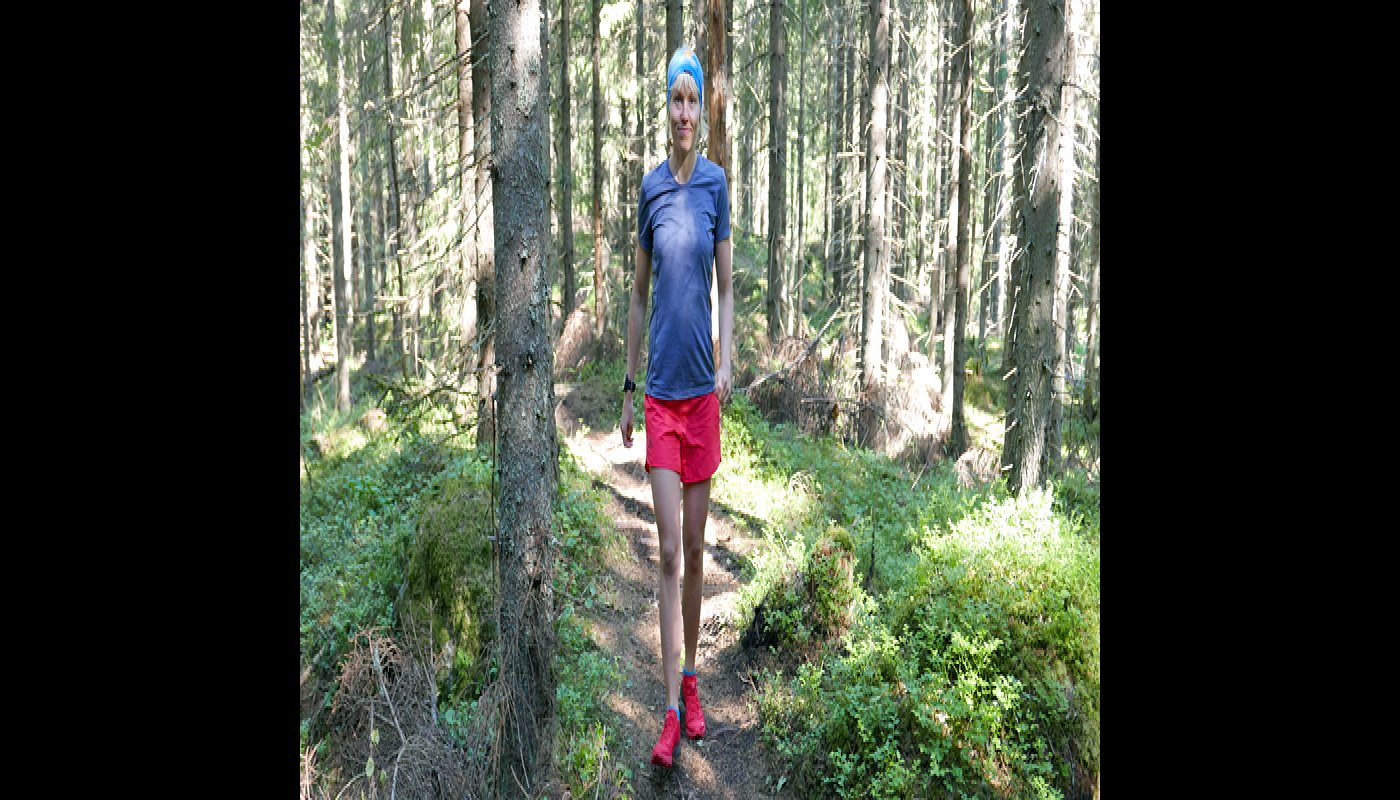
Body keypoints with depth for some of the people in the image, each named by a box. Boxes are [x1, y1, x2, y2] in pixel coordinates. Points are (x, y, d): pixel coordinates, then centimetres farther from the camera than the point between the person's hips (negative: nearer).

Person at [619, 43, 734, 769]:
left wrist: (726, 362, -8)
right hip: (659, 390, 0)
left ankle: (691, 681, 28)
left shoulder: (716, 182, 3)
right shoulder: (650, 187, 5)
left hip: (703, 389, 0)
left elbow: (726, 285, 6)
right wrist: (628, 387, 10)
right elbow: (638, 293, 10)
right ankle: (671, 709, 6)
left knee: (696, 549, 9)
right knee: (668, 550, -2)